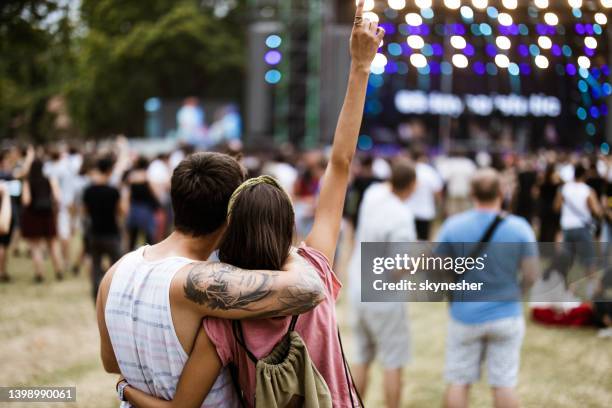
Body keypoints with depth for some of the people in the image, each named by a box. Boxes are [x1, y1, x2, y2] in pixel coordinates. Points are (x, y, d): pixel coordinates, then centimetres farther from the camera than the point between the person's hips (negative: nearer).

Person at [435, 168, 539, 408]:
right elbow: (531, 275, -6)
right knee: (504, 383, 7)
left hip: (465, 315, 0)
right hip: (506, 315, 0)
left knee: (459, 381, 11)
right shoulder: (519, 228, -9)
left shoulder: (453, 226, -9)